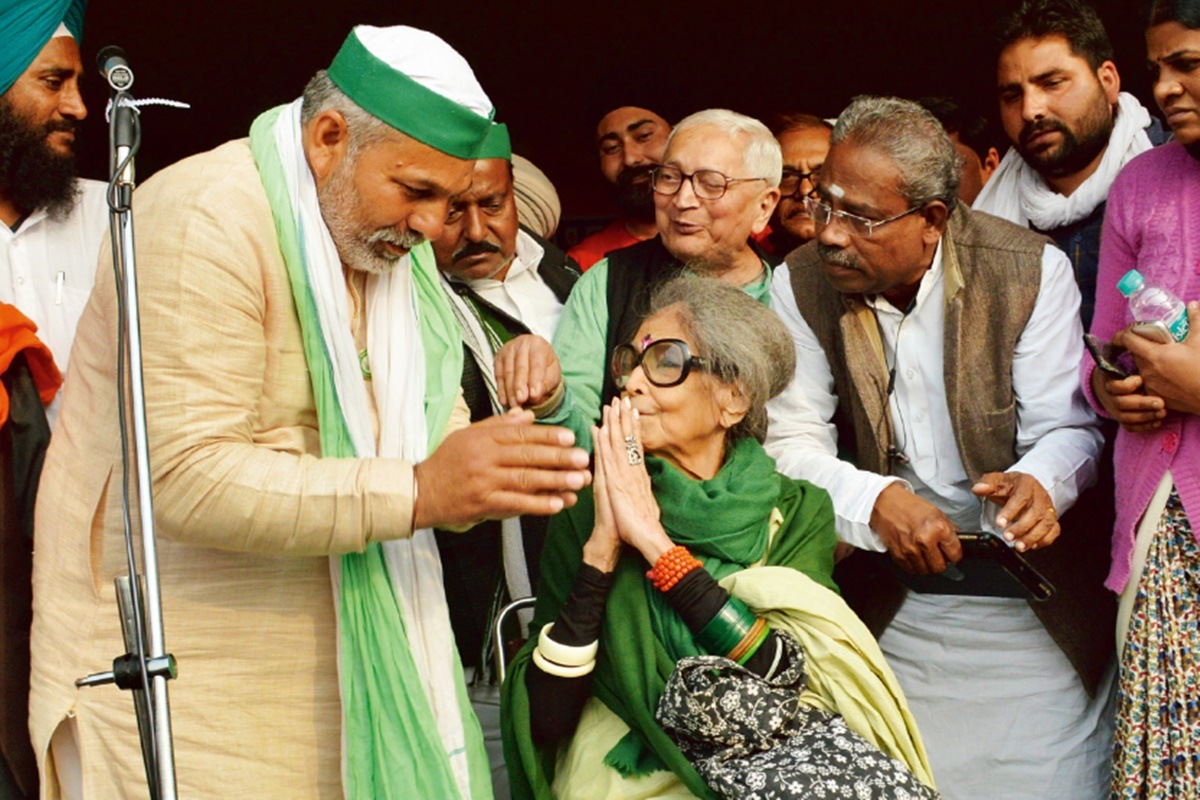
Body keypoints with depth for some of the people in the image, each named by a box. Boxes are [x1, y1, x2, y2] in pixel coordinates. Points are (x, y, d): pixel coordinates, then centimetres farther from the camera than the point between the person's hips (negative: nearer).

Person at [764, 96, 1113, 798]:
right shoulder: (802, 285, -6)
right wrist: (877, 501, -27)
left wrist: (1037, 482, -33)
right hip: (890, 601, 1)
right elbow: (792, 443, -8)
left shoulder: (1033, 270, -11)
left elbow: (1069, 426, -9)